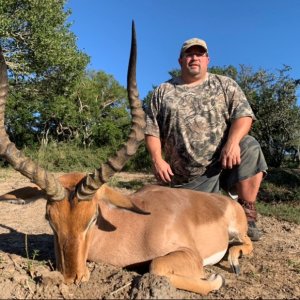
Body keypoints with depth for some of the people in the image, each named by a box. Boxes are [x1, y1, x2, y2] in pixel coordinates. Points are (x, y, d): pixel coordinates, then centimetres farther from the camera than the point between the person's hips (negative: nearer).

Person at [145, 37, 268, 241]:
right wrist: (157, 159, -10)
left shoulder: (225, 85, 7)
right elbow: (152, 130, 5)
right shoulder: (163, 92, 8)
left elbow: (243, 115, -5)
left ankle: (247, 215, -15)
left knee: (249, 147, -29)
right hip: (186, 177, 1)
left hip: (225, 160, 0)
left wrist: (232, 142, -25)